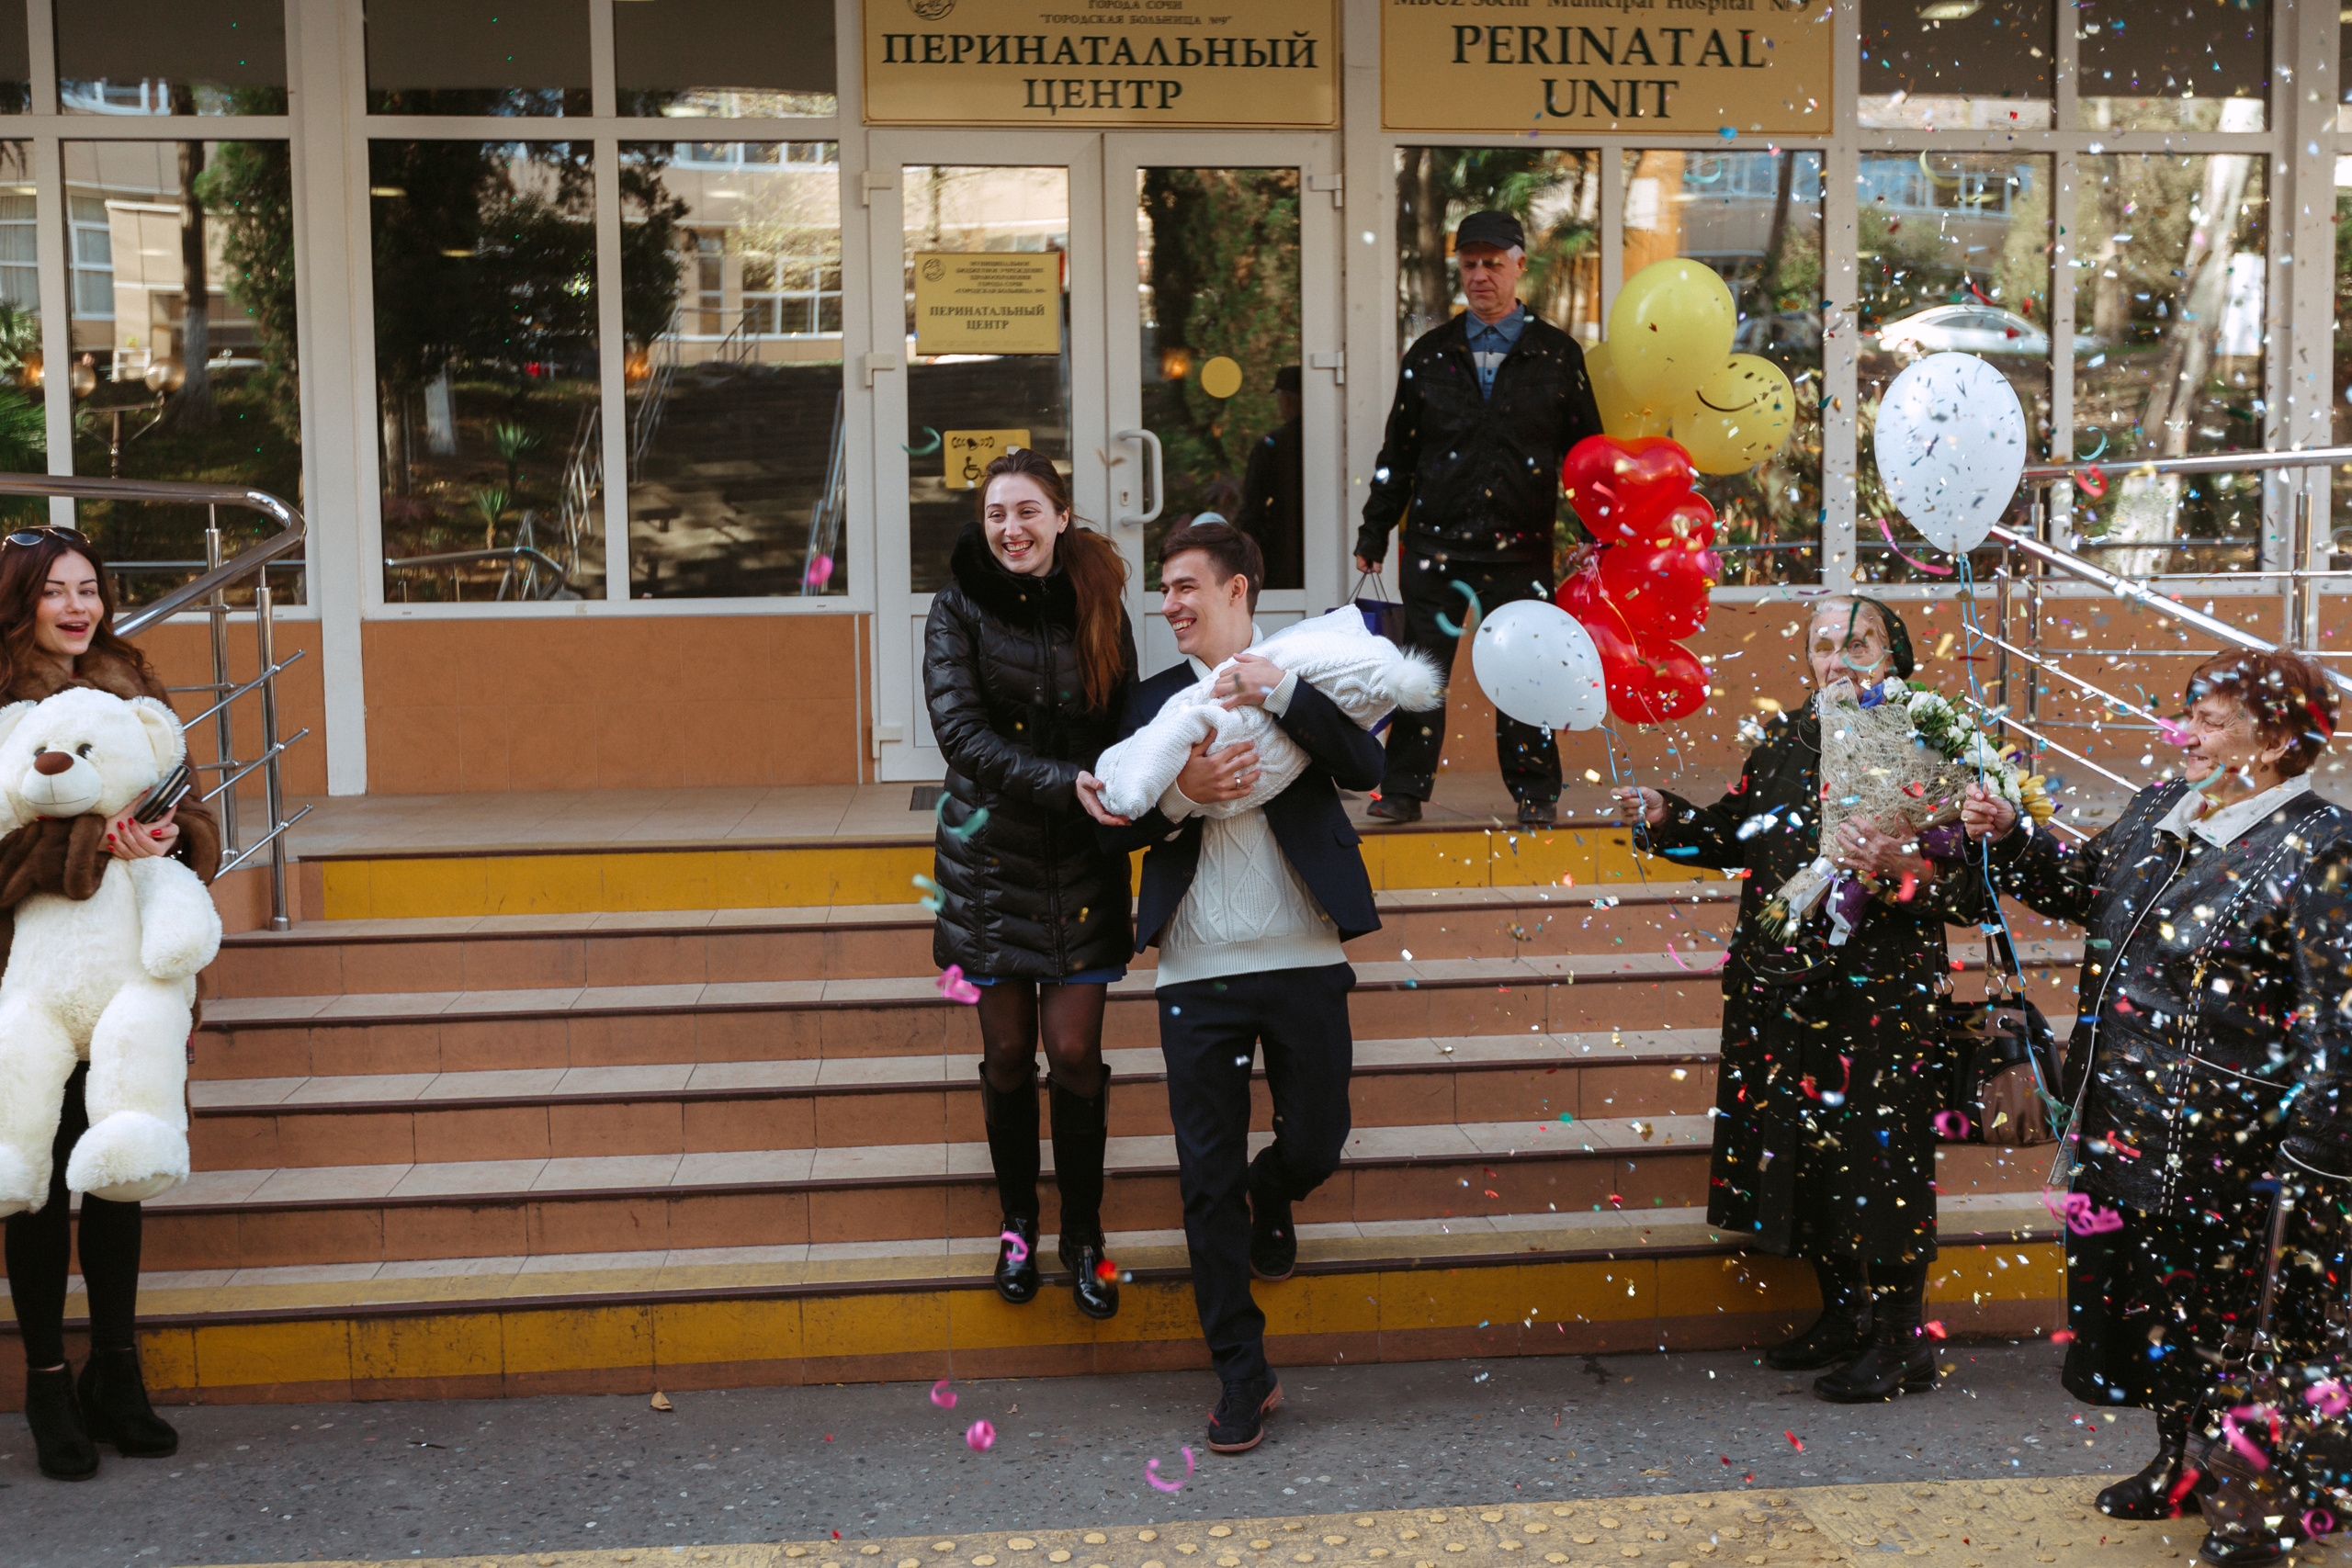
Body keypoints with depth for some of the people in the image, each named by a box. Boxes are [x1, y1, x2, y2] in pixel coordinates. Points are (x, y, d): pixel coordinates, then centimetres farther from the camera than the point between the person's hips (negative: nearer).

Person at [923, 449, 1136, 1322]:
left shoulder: (1098, 610, 3)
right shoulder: (959, 611, -4)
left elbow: (1124, 725, 10)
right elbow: (961, 731, -16)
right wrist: (1068, 785, -27)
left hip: (1081, 858, 1)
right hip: (991, 853, -1)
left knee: (1075, 1051, -2)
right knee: (1008, 1051, 6)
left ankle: (1083, 1234, 13)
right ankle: (1017, 1225, 23)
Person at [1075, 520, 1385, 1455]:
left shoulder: (1303, 682, 5)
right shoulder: (1152, 702, 11)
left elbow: (1366, 768, -11)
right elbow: (1116, 832, 5)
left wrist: (1282, 693, -20)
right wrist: (1183, 794, -13)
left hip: (1304, 961, -1)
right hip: (1198, 974, 1)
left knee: (1317, 1142, 7)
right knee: (1207, 1182, 2)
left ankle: (1269, 1204, 45)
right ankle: (1243, 1377, 13)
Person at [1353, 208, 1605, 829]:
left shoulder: (1558, 354, 6)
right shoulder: (1429, 354, 10)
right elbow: (1397, 452, 14)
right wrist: (1373, 533, 11)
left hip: (1521, 546, -1)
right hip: (1435, 543, 1)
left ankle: (1535, 794, 14)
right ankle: (1404, 790, 10)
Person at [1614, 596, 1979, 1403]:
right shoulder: (1786, 739, 11)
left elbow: (1959, 875, -14)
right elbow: (1735, 832, 22)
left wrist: (1898, 866, -33)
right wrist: (1667, 818, 7)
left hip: (1882, 993, -6)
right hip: (1782, 986, 6)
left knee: (1878, 1152, -4)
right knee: (1801, 1145, 13)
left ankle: (1901, 1342, 7)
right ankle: (1844, 1314, 29)